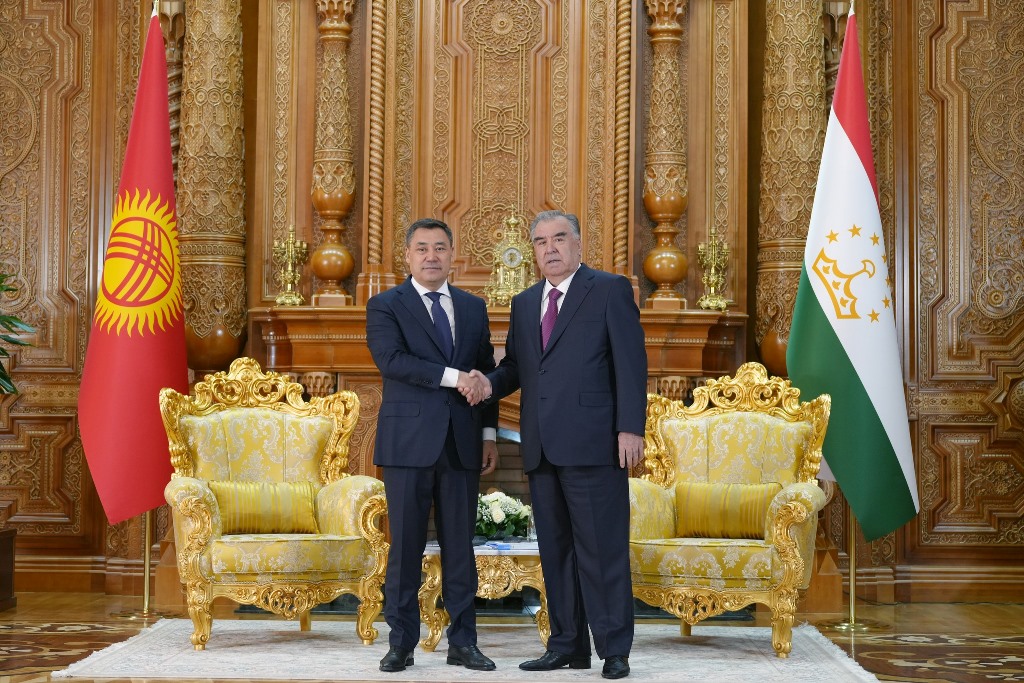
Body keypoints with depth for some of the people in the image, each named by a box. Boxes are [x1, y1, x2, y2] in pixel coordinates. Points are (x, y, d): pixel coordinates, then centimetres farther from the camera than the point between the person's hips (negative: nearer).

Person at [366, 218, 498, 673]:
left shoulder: (473, 307, 14)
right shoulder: (385, 307, 1)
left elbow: (485, 373, 14)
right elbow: (391, 360, -15)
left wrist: (489, 435, 7)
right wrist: (453, 376, -20)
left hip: (461, 443, 3)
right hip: (408, 443, -3)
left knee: (459, 545, 6)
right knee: (405, 546, 0)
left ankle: (463, 642, 12)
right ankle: (401, 643, 8)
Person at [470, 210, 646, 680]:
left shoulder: (610, 290, 1)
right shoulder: (524, 303, 19)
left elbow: (630, 362, -5)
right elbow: (514, 365, 19)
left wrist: (630, 428, -13)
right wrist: (490, 385, -4)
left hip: (593, 444, -6)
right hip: (542, 447, 6)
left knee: (602, 548, -4)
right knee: (555, 549, 9)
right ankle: (567, 645, 17)